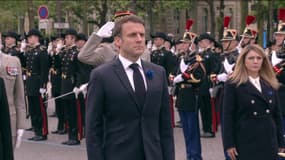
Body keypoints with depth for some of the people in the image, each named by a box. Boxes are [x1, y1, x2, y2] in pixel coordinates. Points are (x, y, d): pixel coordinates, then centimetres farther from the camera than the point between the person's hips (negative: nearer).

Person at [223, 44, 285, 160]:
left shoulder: (271, 84, 11)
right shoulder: (233, 84, -3)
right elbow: (228, 116, -6)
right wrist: (229, 144, -12)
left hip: (268, 142, 5)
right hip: (246, 142, -5)